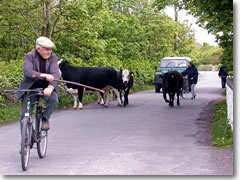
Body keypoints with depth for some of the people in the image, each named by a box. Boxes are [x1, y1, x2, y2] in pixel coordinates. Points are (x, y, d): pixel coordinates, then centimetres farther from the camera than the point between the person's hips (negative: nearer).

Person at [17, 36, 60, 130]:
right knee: (24, 116, -4)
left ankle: (45, 118, -1)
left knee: (54, 99, -30)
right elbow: (27, 71, -28)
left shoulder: (53, 57, -8)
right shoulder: (30, 56, -12)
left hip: (46, 87, 1)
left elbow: (55, 74, -20)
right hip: (30, 87, -1)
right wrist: (43, 75, -44)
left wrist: (50, 87, -39)